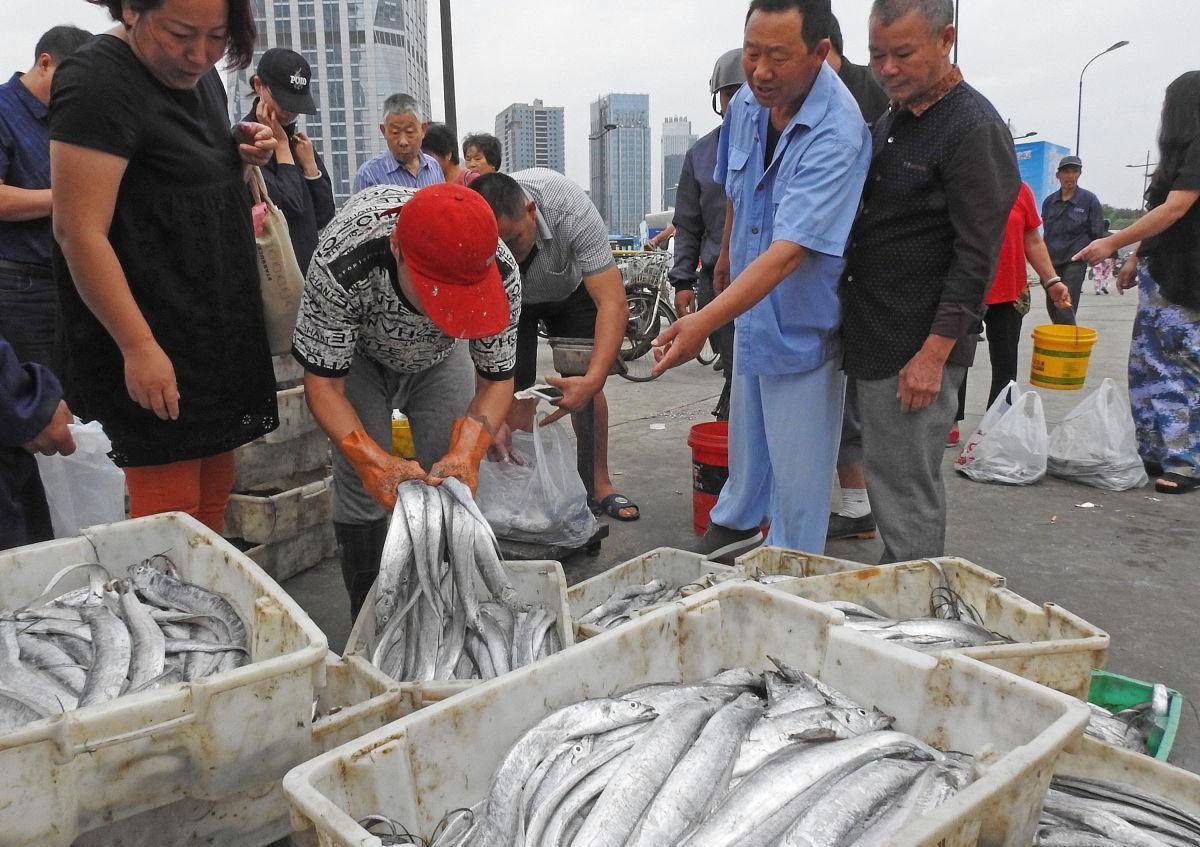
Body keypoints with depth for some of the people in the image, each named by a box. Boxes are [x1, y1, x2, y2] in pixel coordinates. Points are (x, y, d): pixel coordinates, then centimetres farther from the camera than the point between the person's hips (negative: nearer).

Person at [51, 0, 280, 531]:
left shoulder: (197, 74, 11)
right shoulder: (99, 82, -15)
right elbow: (79, 231, -20)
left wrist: (242, 154, 4)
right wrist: (139, 347, -23)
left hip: (217, 324, 8)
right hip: (151, 338, -8)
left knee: (213, 496, 14)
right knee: (171, 504, -4)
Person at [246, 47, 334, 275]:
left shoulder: (299, 140, 14)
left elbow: (324, 218, 11)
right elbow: (289, 207, -17)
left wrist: (309, 164, 1)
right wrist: (281, 144, -7)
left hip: (308, 264, 6)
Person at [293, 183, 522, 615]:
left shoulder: (501, 273, -35)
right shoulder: (341, 265, -42)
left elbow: (496, 379, -21)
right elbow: (322, 381, -31)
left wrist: (467, 451, -40)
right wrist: (374, 461, -47)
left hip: (440, 356, 2)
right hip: (357, 353, -2)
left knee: (453, 479, -6)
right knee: (362, 483, -13)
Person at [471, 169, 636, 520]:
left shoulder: (571, 210, -41)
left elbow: (613, 303, -41)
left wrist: (592, 380, -54)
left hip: (569, 290, 0)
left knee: (584, 383, -7)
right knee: (516, 396, -11)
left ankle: (599, 484, 8)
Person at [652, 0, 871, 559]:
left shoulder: (837, 135, -28)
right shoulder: (748, 102, -3)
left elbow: (789, 251, -37)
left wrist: (705, 321, -45)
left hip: (805, 328, -7)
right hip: (751, 313, 7)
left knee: (796, 470, 5)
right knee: (747, 434, 25)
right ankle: (737, 521, 49)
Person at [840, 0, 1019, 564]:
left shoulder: (974, 128, -12)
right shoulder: (890, 121, 16)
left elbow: (976, 256, -17)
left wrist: (934, 354, -20)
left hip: (917, 350, -9)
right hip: (874, 341, 9)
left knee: (906, 490, -2)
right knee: (888, 479, 17)